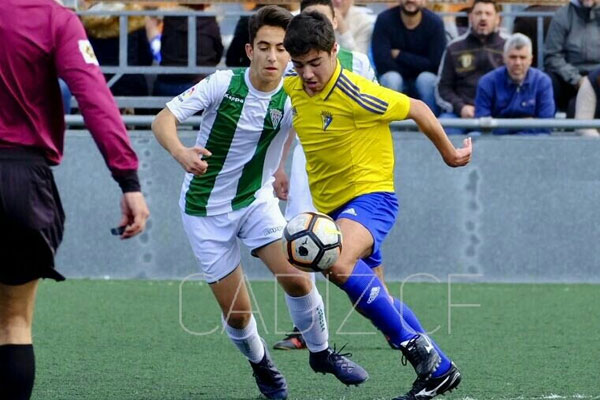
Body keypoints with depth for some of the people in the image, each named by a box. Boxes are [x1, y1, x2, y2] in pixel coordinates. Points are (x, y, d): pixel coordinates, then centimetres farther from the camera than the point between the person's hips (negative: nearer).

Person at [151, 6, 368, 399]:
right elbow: (164, 119, -20)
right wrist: (181, 153, -40)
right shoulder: (223, 84, -19)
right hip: (206, 208, -1)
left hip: (257, 199, 2)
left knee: (295, 277, -18)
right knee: (237, 312, -3)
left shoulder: (292, 100, -14)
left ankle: (321, 352, 9)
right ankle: (260, 364, 30)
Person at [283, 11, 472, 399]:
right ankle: (439, 368, 23)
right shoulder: (290, 91, -1)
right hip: (327, 206, 8)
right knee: (377, 302, 11)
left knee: (340, 266, -35)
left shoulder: (356, 94, -21)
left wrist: (449, 153, 4)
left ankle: (415, 346, -24)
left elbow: (418, 110, -8)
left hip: (371, 196, -8)